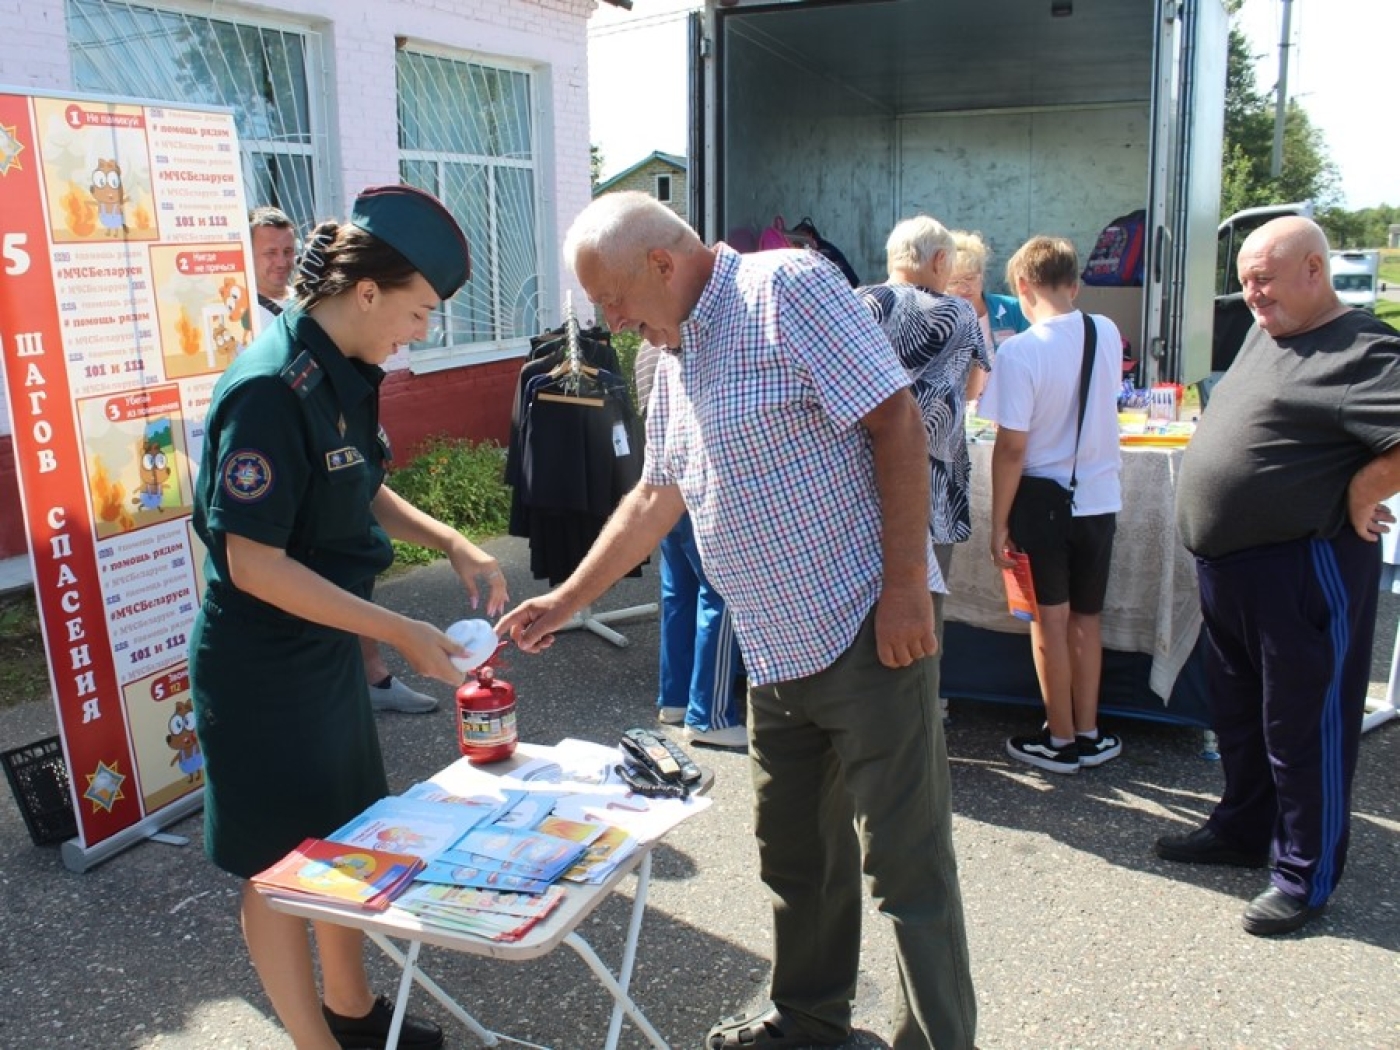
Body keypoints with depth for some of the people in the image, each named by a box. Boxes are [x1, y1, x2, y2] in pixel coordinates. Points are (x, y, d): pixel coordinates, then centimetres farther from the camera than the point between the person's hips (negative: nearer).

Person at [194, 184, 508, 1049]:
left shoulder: (346, 374, 1)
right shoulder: (271, 391, -26)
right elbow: (254, 564, -26)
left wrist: (454, 544, 0)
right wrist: (402, 633, -25)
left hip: (330, 646, 9)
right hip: (264, 671, -9)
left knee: (345, 838, 22)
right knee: (281, 865, 10)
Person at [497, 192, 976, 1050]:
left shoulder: (787, 288, -12)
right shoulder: (674, 360, 14)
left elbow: (895, 420, -17)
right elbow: (655, 500, 21)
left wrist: (905, 584, -20)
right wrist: (564, 603, 19)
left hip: (867, 631, -8)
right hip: (775, 652, 9)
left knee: (906, 859, 1)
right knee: (794, 849, 19)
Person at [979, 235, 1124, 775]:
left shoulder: (1019, 352, -18)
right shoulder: (1107, 334, -1)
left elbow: (1011, 447, -18)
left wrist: (999, 522, -11)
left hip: (1044, 499, -5)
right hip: (1100, 496, 5)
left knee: (1050, 620, 8)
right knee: (1088, 618, 16)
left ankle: (1060, 740, 20)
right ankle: (1088, 734, 27)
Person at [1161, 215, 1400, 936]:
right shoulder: (1264, 335, 12)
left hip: (1303, 570, -9)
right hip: (1227, 565, 9)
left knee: (1303, 726, 4)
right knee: (1238, 712, 21)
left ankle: (1305, 876, 19)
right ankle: (1243, 829, 39)